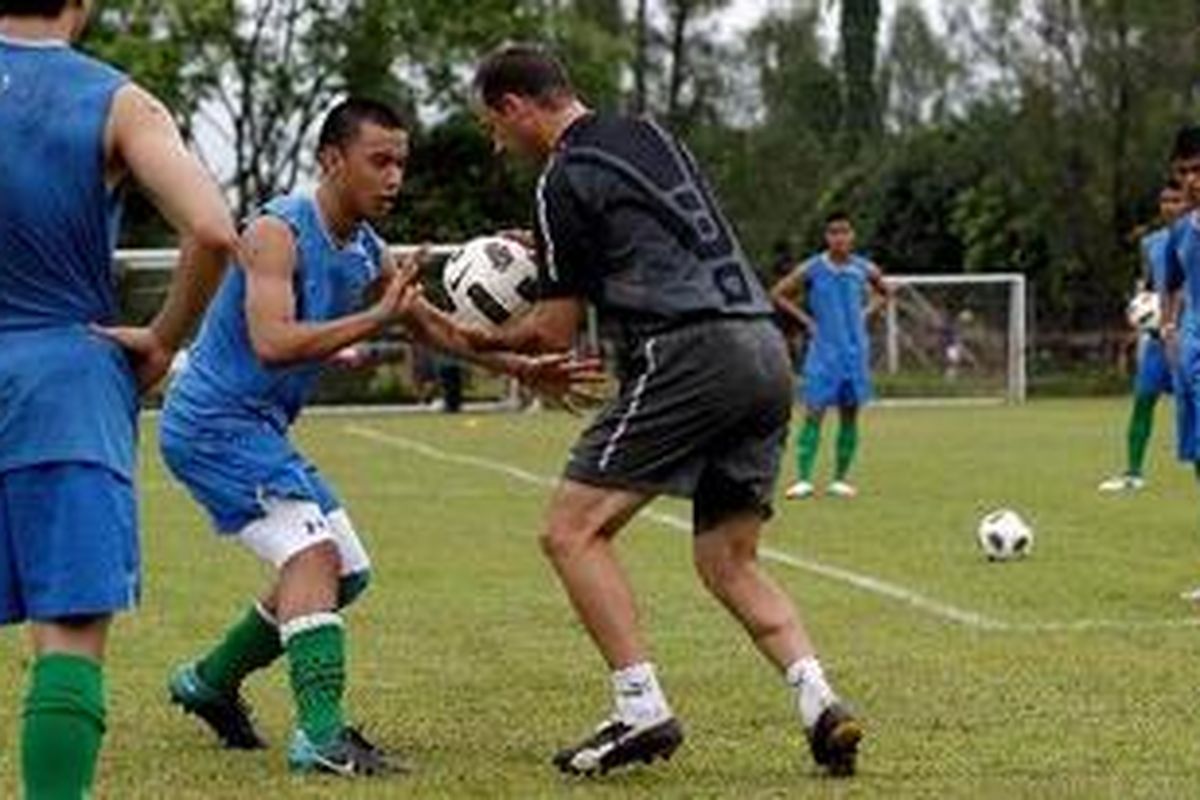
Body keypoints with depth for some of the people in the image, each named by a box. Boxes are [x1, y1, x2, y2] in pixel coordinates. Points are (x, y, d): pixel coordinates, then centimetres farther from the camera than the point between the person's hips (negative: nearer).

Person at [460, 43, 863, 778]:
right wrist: (550, 253, 33)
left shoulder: (566, 180, -2)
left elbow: (557, 332, 1)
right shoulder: (649, 134, 22)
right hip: (765, 348, 9)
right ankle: (821, 704, -3)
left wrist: (486, 340, 19)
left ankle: (642, 710, -9)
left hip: (689, 353, -8)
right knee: (730, 562, 14)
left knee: (573, 530, -3)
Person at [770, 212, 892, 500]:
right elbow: (778, 294, 3)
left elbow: (884, 292, 22)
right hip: (823, 350, -3)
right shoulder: (812, 269, -5)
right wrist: (805, 319, -4)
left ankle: (840, 478, 12)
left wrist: (866, 311, 6)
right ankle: (803, 479, -12)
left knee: (849, 415, 5)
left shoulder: (864, 269, 2)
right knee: (813, 414, -9)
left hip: (856, 350, 3)